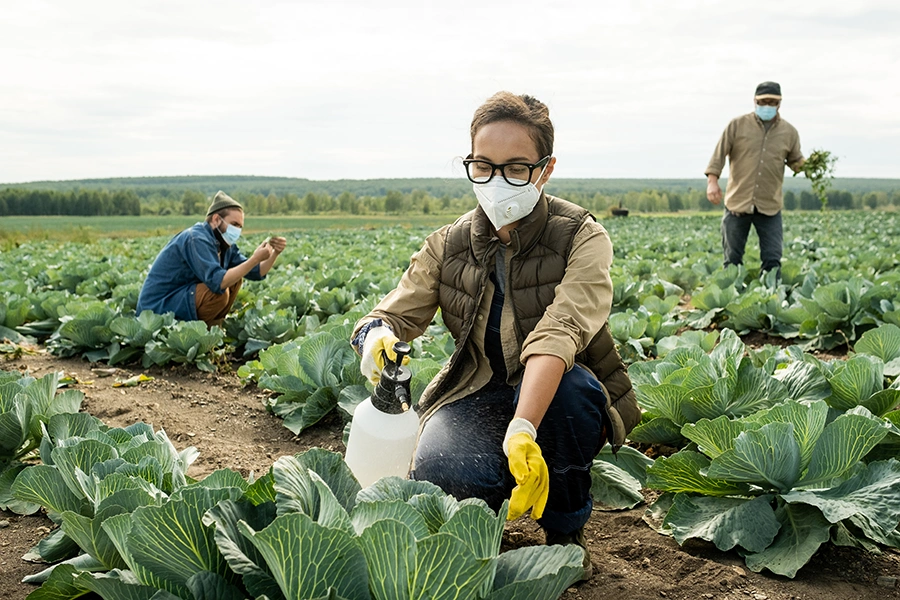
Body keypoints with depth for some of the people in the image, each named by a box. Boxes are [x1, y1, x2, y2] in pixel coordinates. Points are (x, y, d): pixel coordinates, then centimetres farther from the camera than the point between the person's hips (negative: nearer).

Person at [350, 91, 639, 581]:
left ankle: (565, 532, -7)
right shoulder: (449, 246, -1)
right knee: (438, 467, -32)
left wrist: (522, 430, -48)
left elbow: (559, 332, -32)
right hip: (478, 393, 2)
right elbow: (396, 313, -3)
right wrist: (378, 335, -31)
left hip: (555, 396, -1)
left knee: (567, 386, -39)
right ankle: (483, 520, 10)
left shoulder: (582, 238, -15)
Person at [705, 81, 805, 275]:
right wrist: (712, 180, -13)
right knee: (733, 259, 7)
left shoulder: (789, 132, 8)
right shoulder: (738, 125, 2)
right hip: (737, 202, -1)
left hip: (770, 207, 1)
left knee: (772, 260, 0)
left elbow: (796, 161, 17)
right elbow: (720, 152, -1)